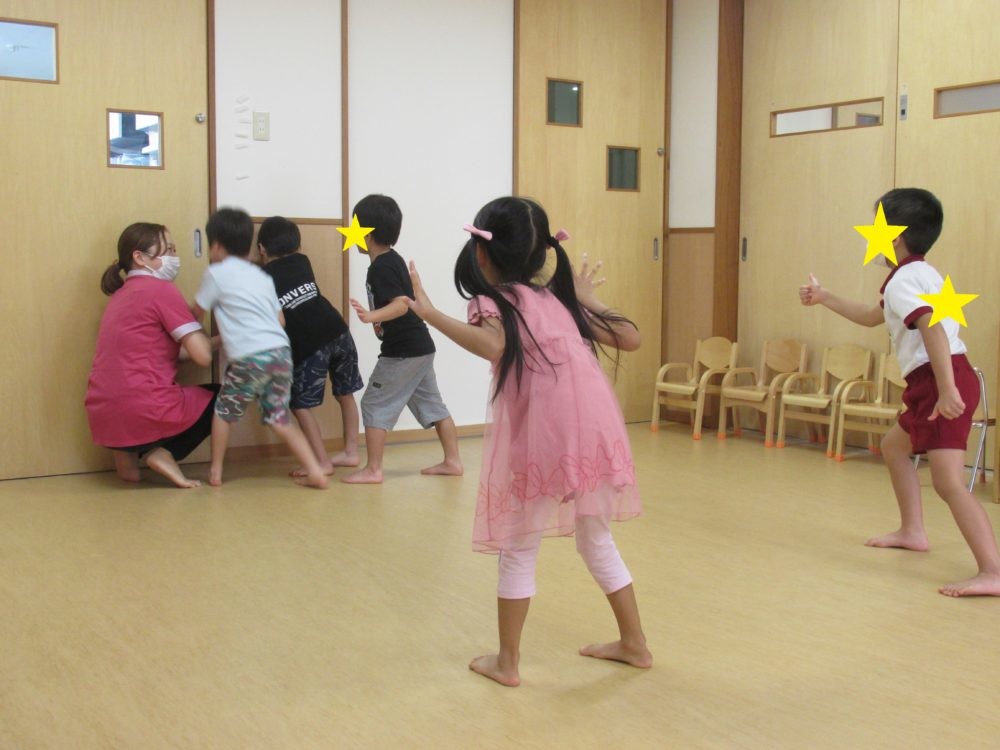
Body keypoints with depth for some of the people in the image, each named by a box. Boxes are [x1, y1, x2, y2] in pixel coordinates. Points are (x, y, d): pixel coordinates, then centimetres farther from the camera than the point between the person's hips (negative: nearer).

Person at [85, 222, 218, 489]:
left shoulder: (122, 295, 19)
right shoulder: (161, 290, -7)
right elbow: (203, 356, -9)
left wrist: (210, 341, 16)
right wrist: (207, 337, 13)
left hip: (104, 418, 8)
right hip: (142, 413, -8)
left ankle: (128, 452, 13)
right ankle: (164, 453, 0)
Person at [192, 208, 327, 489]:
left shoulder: (216, 273, 5)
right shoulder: (262, 276, 21)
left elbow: (196, 313, 16)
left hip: (250, 358, -5)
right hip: (281, 351, 5)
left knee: (224, 411, 16)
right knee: (279, 418, 12)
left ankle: (215, 472, 23)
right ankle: (315, 472, 3)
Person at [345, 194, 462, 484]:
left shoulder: (380, 267, -17)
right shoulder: (393, 259, 12)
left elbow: (401, 304, -28)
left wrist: (371, 317, -42)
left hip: (402, 351, -10)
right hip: (421, 347, 10)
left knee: (375, 405, -2)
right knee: (432, 404, 14)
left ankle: (373, 470, 2)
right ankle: (452, 461, 19)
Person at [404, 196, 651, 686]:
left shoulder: (492, 299, 1)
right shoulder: (559, 298, 18)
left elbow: (492, 345, -22)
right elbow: (629, 338, 19)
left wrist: (429, 313, -17)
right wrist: (588, 300, 32)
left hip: (540, 438, -6)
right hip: (595, 431, 6)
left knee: (519, 552, 12)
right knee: (597, 543, 24)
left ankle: (507, 661, 22)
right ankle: (633, 643, 33)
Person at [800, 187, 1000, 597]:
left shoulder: (901, 281, -11)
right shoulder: (920, 274, 22)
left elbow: (933, 326, -27)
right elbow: (872, 316, 36)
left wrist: (946, 390, -35)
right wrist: (824, 297, 39)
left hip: (939, 381, -11)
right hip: (931, 383, 11)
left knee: (948, 481, -19)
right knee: (893, 445, 28)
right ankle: (912, 532, 36)